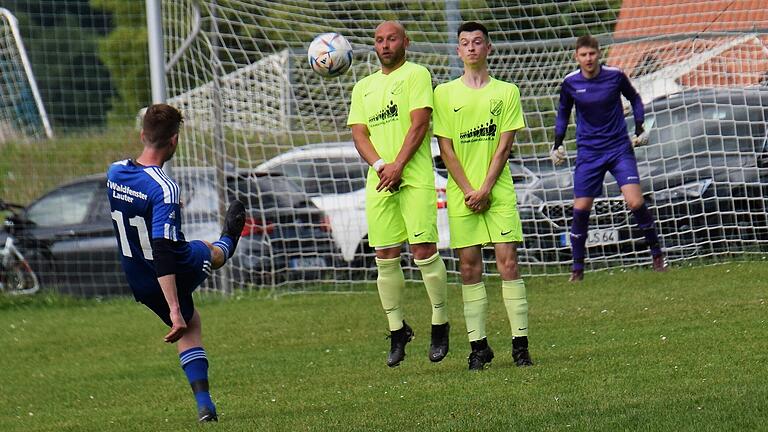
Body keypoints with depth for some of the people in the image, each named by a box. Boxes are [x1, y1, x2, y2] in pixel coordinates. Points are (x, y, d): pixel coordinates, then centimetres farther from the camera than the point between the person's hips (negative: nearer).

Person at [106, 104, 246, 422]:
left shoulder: (114, 173, -10)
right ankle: (228, 242, 64)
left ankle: (204, 402, 19)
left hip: (139, 284, 6)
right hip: (179, 273, -6)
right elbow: (163, 251, -36)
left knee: (189, 327, 26)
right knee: (210, 252, 29)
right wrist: (175, 310, -38)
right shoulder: (164, 189, -31)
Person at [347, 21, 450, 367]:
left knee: (424, 251, -10)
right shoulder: (364, 87, 20)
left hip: (414, 178, -5)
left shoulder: (416, 74, 3)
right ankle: (397, 329, 11)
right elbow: (358, 133, 11)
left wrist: (398, 166, -16)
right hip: (379, 181, 5)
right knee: (385, 257, 2)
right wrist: (380, 165, -8)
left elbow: (419, 124, -7)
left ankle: (440, 323, 2)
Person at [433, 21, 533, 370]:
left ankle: (520, 343, -5)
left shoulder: (506, 92, 6)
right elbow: (446, 149, 2)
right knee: (469, 268, 0)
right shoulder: (445, 93, 6)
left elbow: (504, 146, 0)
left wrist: (485, 190, -10)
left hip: (498, 191, -1)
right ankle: (478, 345, 3)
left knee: (508, 263, -7)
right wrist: (468, 191, -7)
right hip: (461, 194, 1)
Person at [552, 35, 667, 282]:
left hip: (619, 148, -1)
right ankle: (577, 269, 10)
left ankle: (657, 256, 2)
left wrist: (640, 129, 1)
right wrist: (557, 144, 6)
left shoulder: (615, 76, -7)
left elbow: (634, 99, 11)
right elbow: (563, 113, 14)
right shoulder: (570, 83, -4)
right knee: (580, 209, -3)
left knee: (635, 202, -14)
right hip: (588, 153, 1)